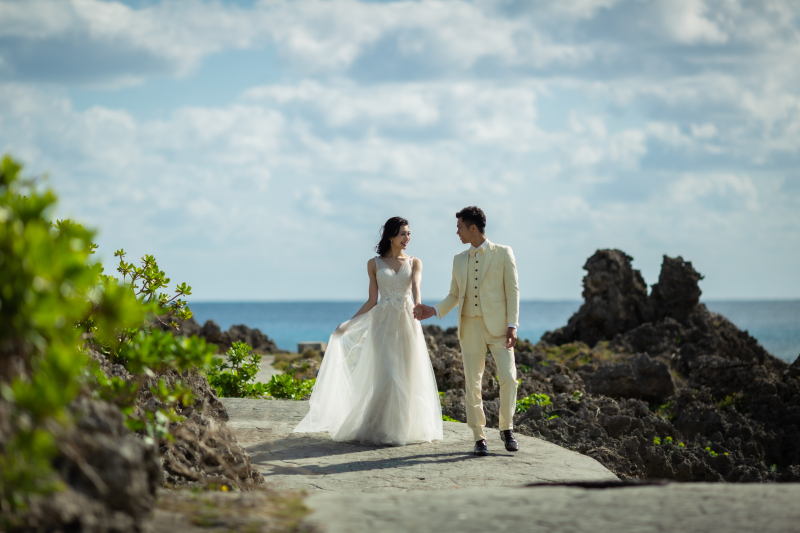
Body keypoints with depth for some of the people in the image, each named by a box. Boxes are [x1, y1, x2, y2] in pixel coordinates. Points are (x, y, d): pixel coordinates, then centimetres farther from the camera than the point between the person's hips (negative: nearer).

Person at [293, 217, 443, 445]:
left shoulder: (414, 263, 8)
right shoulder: (374, 264, 7)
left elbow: (416, 286, -12)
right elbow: (372, 301, 8)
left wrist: (418, 306, -33)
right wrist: (348, 324, 4)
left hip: (408, 323, 1)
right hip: (383, 323, -1)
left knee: (408, 375, 0)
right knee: (385, 375, -8)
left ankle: (408, 426, 9)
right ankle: (381, 429, -2)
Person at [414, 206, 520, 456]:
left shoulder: (503, 254, 1)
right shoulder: (459, 260, 14)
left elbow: (513, 291, -3)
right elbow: (454, 296, 19)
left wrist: (512, 326, -11)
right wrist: (433, 311, 3)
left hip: (498, 326, -4)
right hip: (470, 327, 4)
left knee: (508, 377, -12)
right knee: (472, 383, 0)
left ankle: (506, 429, 7)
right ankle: (479, 437, 5)